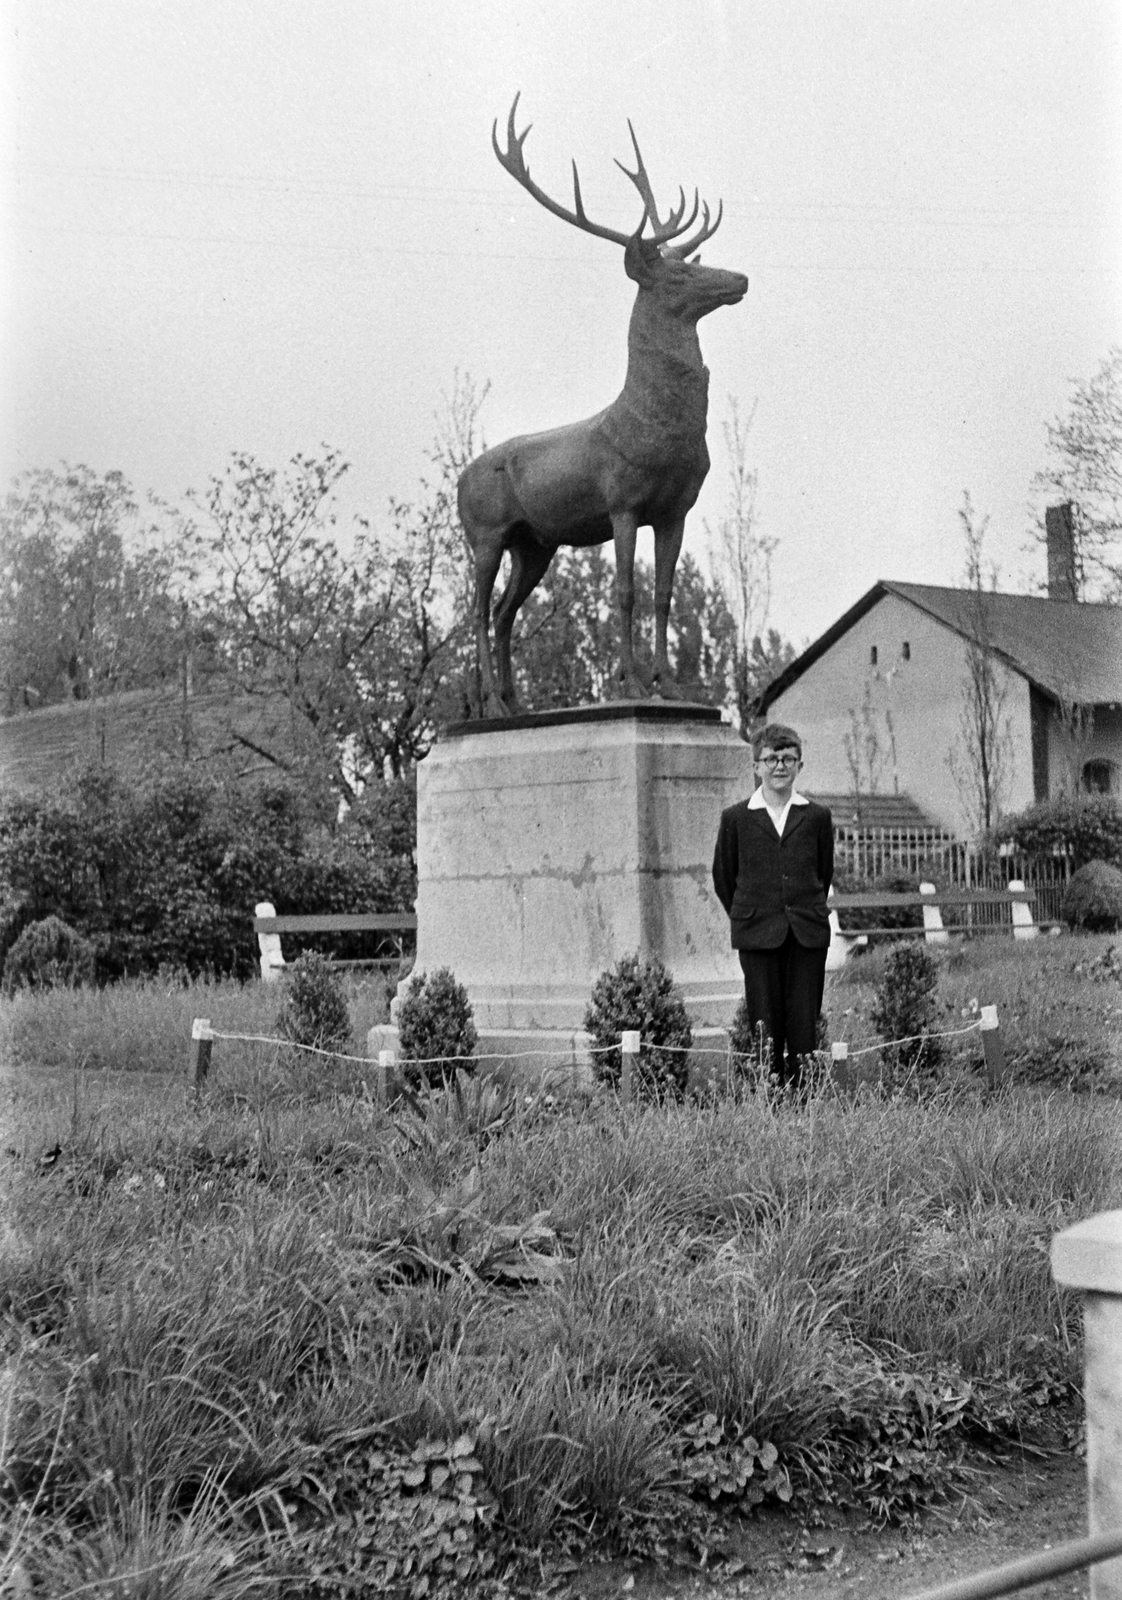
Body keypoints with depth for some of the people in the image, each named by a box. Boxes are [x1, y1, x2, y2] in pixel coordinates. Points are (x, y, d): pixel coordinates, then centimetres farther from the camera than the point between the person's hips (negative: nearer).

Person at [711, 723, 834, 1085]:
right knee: (765, 1025, -1)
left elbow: (824, 874, 16)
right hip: (757, 934, -1)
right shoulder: (735, 818, 4)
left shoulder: (817, 817, 7)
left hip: (808, 933, 1)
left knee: (805, 1025, 0)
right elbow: (723, 877, 11)